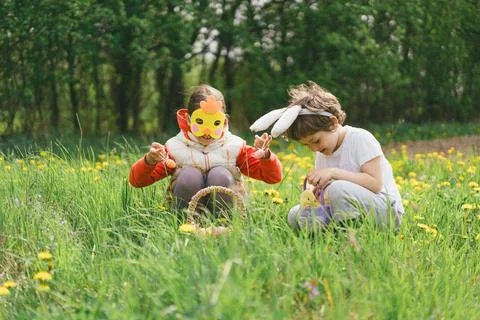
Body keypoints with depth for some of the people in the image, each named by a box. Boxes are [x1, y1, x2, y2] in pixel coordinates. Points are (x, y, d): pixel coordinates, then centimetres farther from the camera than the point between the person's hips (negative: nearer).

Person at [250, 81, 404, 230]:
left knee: (338, 189, -35)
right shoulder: (322, 152, 9)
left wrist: (333, 172, -24)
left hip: (388, 210, -7)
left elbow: (375, 183, -20)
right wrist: (312, 190, -15)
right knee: (295, 216, -8)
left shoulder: (361, 138, -12)